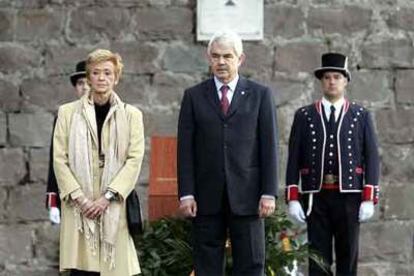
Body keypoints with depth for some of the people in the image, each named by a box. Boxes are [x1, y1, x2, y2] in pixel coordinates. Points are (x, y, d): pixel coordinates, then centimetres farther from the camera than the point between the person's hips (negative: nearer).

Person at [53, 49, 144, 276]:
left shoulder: (131, 115, 8)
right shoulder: (68, 112, 9)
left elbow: (134, 159, 0)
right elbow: (59, 159, 3)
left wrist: (107, 197, -10)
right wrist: (79, 198, -8)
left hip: (114, 206, 0)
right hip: (79, 206, 0)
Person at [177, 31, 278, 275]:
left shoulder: (260, 95, 6)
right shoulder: (194, 96, 8)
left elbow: (269, 146, 2)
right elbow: (185, 149, 4)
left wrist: (269, 193, -5)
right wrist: (186, 194, -4)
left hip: (247, 195, -1)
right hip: (207, 197, 1)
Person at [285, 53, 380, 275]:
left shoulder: (361, 116, 6)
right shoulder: (304, 116, 7)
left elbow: (371, 158, 3)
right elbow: (294, 159, 4)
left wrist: (369, 199, -6)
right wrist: (292, 199, -3)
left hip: (349, 195, 0)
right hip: (315, 196, 0)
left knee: (348, 256, 5)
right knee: (318, 257, 2)